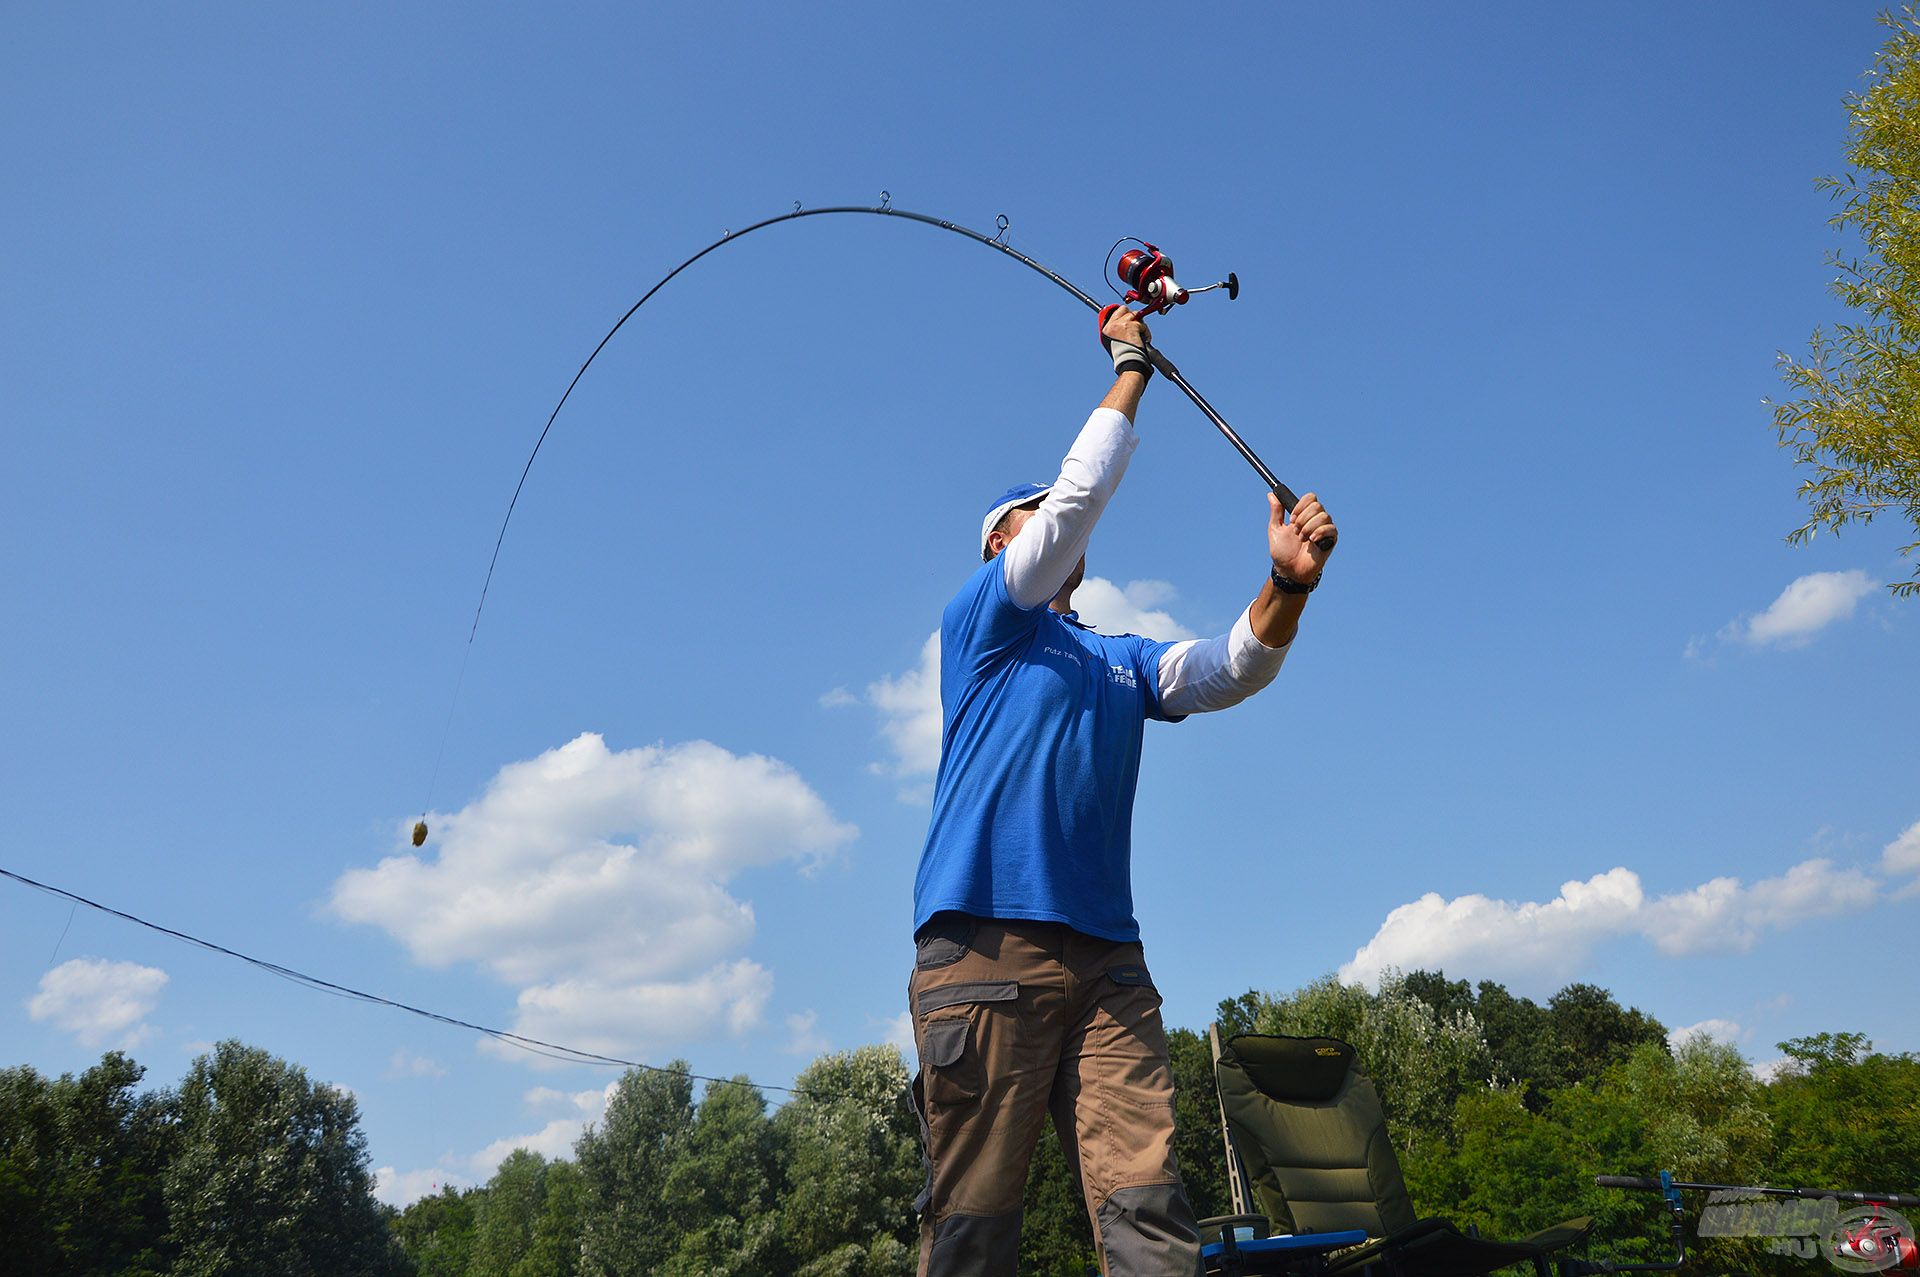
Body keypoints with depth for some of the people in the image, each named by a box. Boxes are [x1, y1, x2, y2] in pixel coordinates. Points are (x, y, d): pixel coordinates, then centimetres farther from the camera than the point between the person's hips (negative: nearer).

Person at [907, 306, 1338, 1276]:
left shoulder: (1124, 661, 26)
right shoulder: (984, 620, 10)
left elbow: (1230, 670, 9)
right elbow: (1077, 493, 2)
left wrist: (1287, 586, -10)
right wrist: (1130, 369, 13)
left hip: (1107, 959, 5)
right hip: (983, 944, -4)